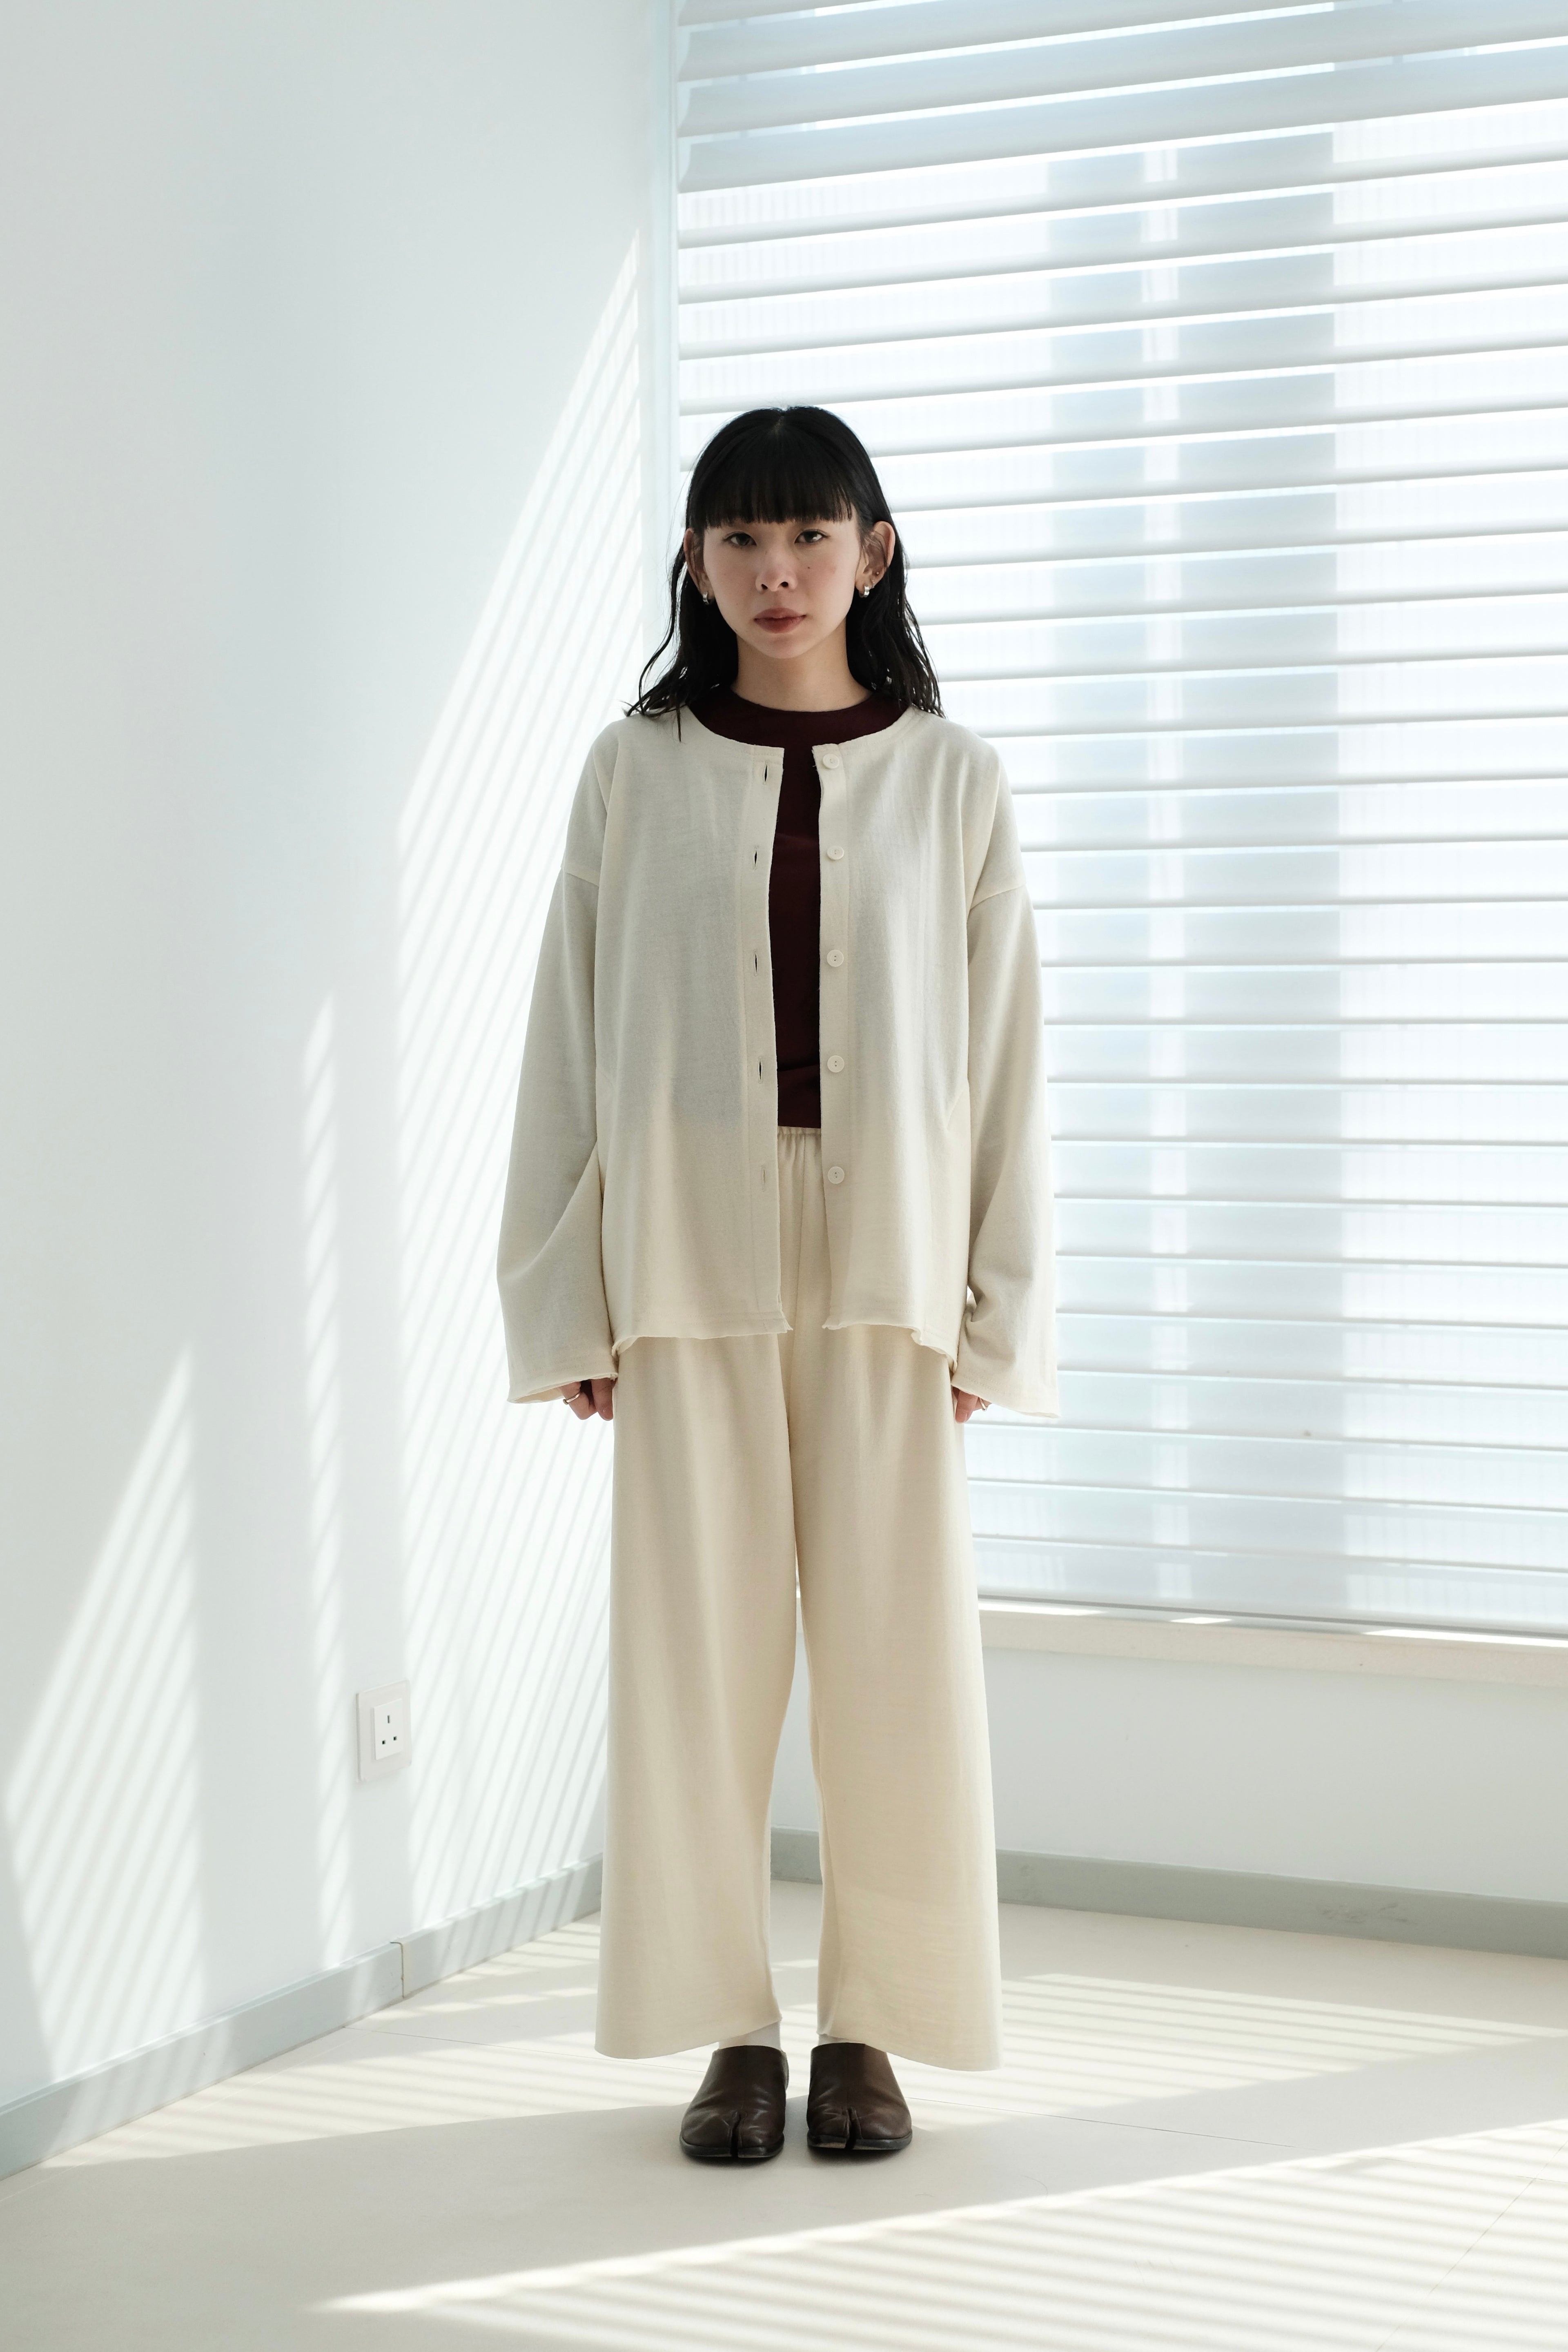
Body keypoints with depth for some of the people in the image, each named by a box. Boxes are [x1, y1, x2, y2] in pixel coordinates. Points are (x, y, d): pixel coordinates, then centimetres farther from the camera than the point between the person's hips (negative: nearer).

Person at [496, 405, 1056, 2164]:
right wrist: (575, 1299, 0)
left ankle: (868, 2029, 16)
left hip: (887, 1258, 0)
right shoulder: (636, 773, 5)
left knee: (896, 1645, 2)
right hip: (689, 1262, 0)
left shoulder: (952, 781, 5)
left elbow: (1003, 1052, 4)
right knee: (699, 1642, 3)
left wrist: (996, 1312, -1)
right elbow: (570, 1037, 5)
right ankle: (731, 2032, 15)